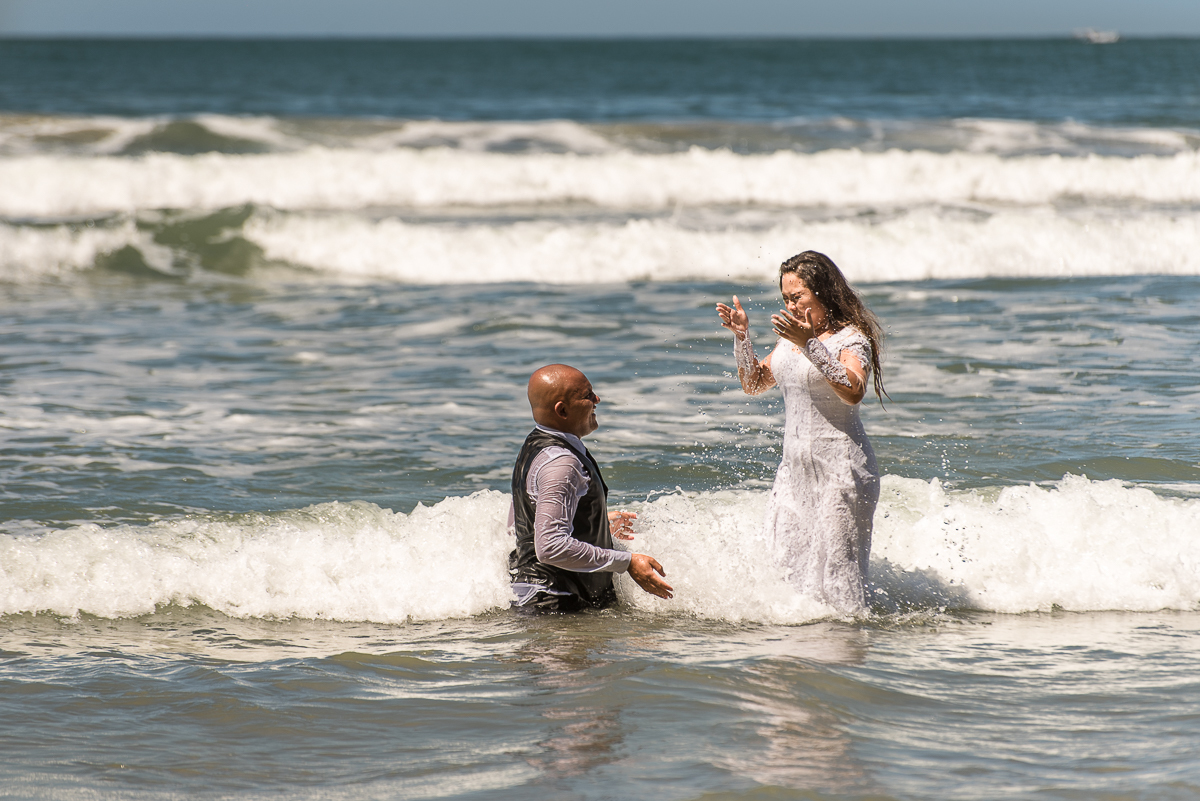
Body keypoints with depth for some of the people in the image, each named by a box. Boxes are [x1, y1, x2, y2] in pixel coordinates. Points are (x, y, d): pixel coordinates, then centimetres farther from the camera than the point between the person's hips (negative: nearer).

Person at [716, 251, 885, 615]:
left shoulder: (851, 338, -11)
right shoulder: (792, 334, 12)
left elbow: (853, 392, -29)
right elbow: (755, 384, 18)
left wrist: (810, 345, -33)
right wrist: (742, 336, 4)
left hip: (840, 466, -8)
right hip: (795, 464, 8)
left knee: (836, 568, -5)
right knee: (780, 559, 5)